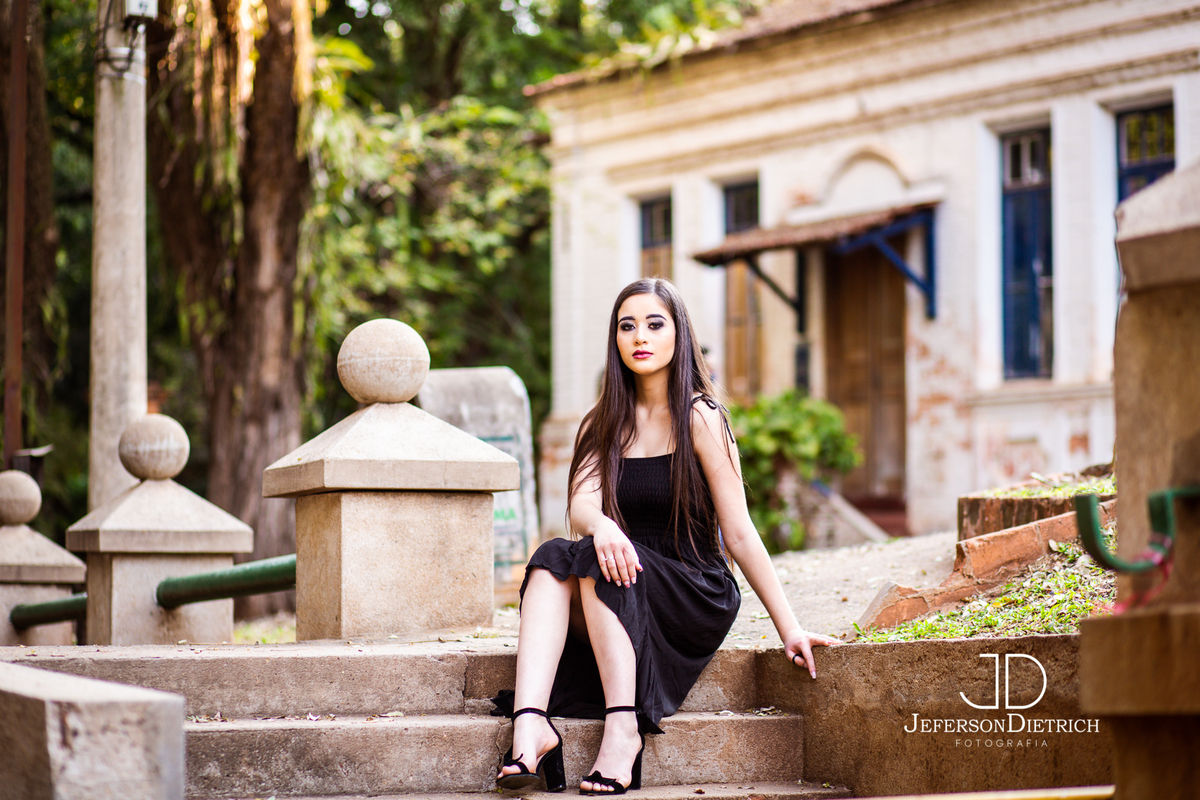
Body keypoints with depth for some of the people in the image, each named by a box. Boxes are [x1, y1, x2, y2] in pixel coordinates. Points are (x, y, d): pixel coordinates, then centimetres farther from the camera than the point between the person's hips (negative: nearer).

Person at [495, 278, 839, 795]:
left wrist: (789, 629, -10)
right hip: (625, 597, 4)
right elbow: (581, 505, -7)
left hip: (698, 601, -4)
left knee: (595, 563, -30)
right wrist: (601, 526, -32)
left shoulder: (699, 418, -5)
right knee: (552, 561, -25)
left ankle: (623, 728, -37)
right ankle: (530, 722, -42)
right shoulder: (605, 422, 10)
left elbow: (739, 535, -6)